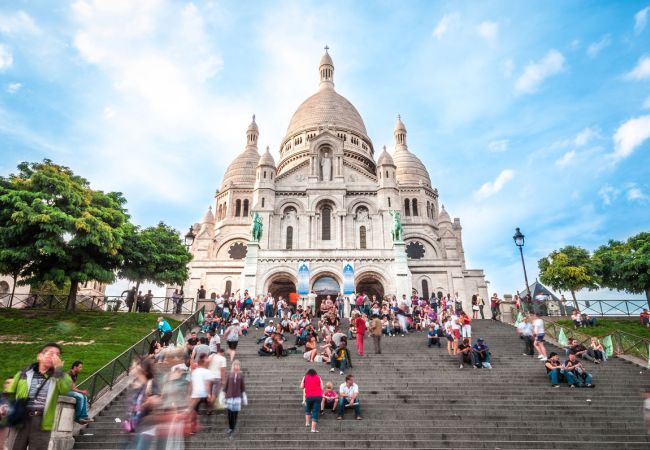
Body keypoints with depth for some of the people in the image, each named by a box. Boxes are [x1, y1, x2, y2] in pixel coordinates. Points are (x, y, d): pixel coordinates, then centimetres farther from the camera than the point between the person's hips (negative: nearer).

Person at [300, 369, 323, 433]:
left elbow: (301, 387, 7)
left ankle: (307, 422, 20)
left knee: (308, 409, 26)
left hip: (309, 396, 0)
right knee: (315, 412, -1)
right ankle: (313, 429, -6)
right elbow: (322, 388, 9)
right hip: (318, 396, 0)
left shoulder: (305, 377, 15)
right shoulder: (318, 377, 16)